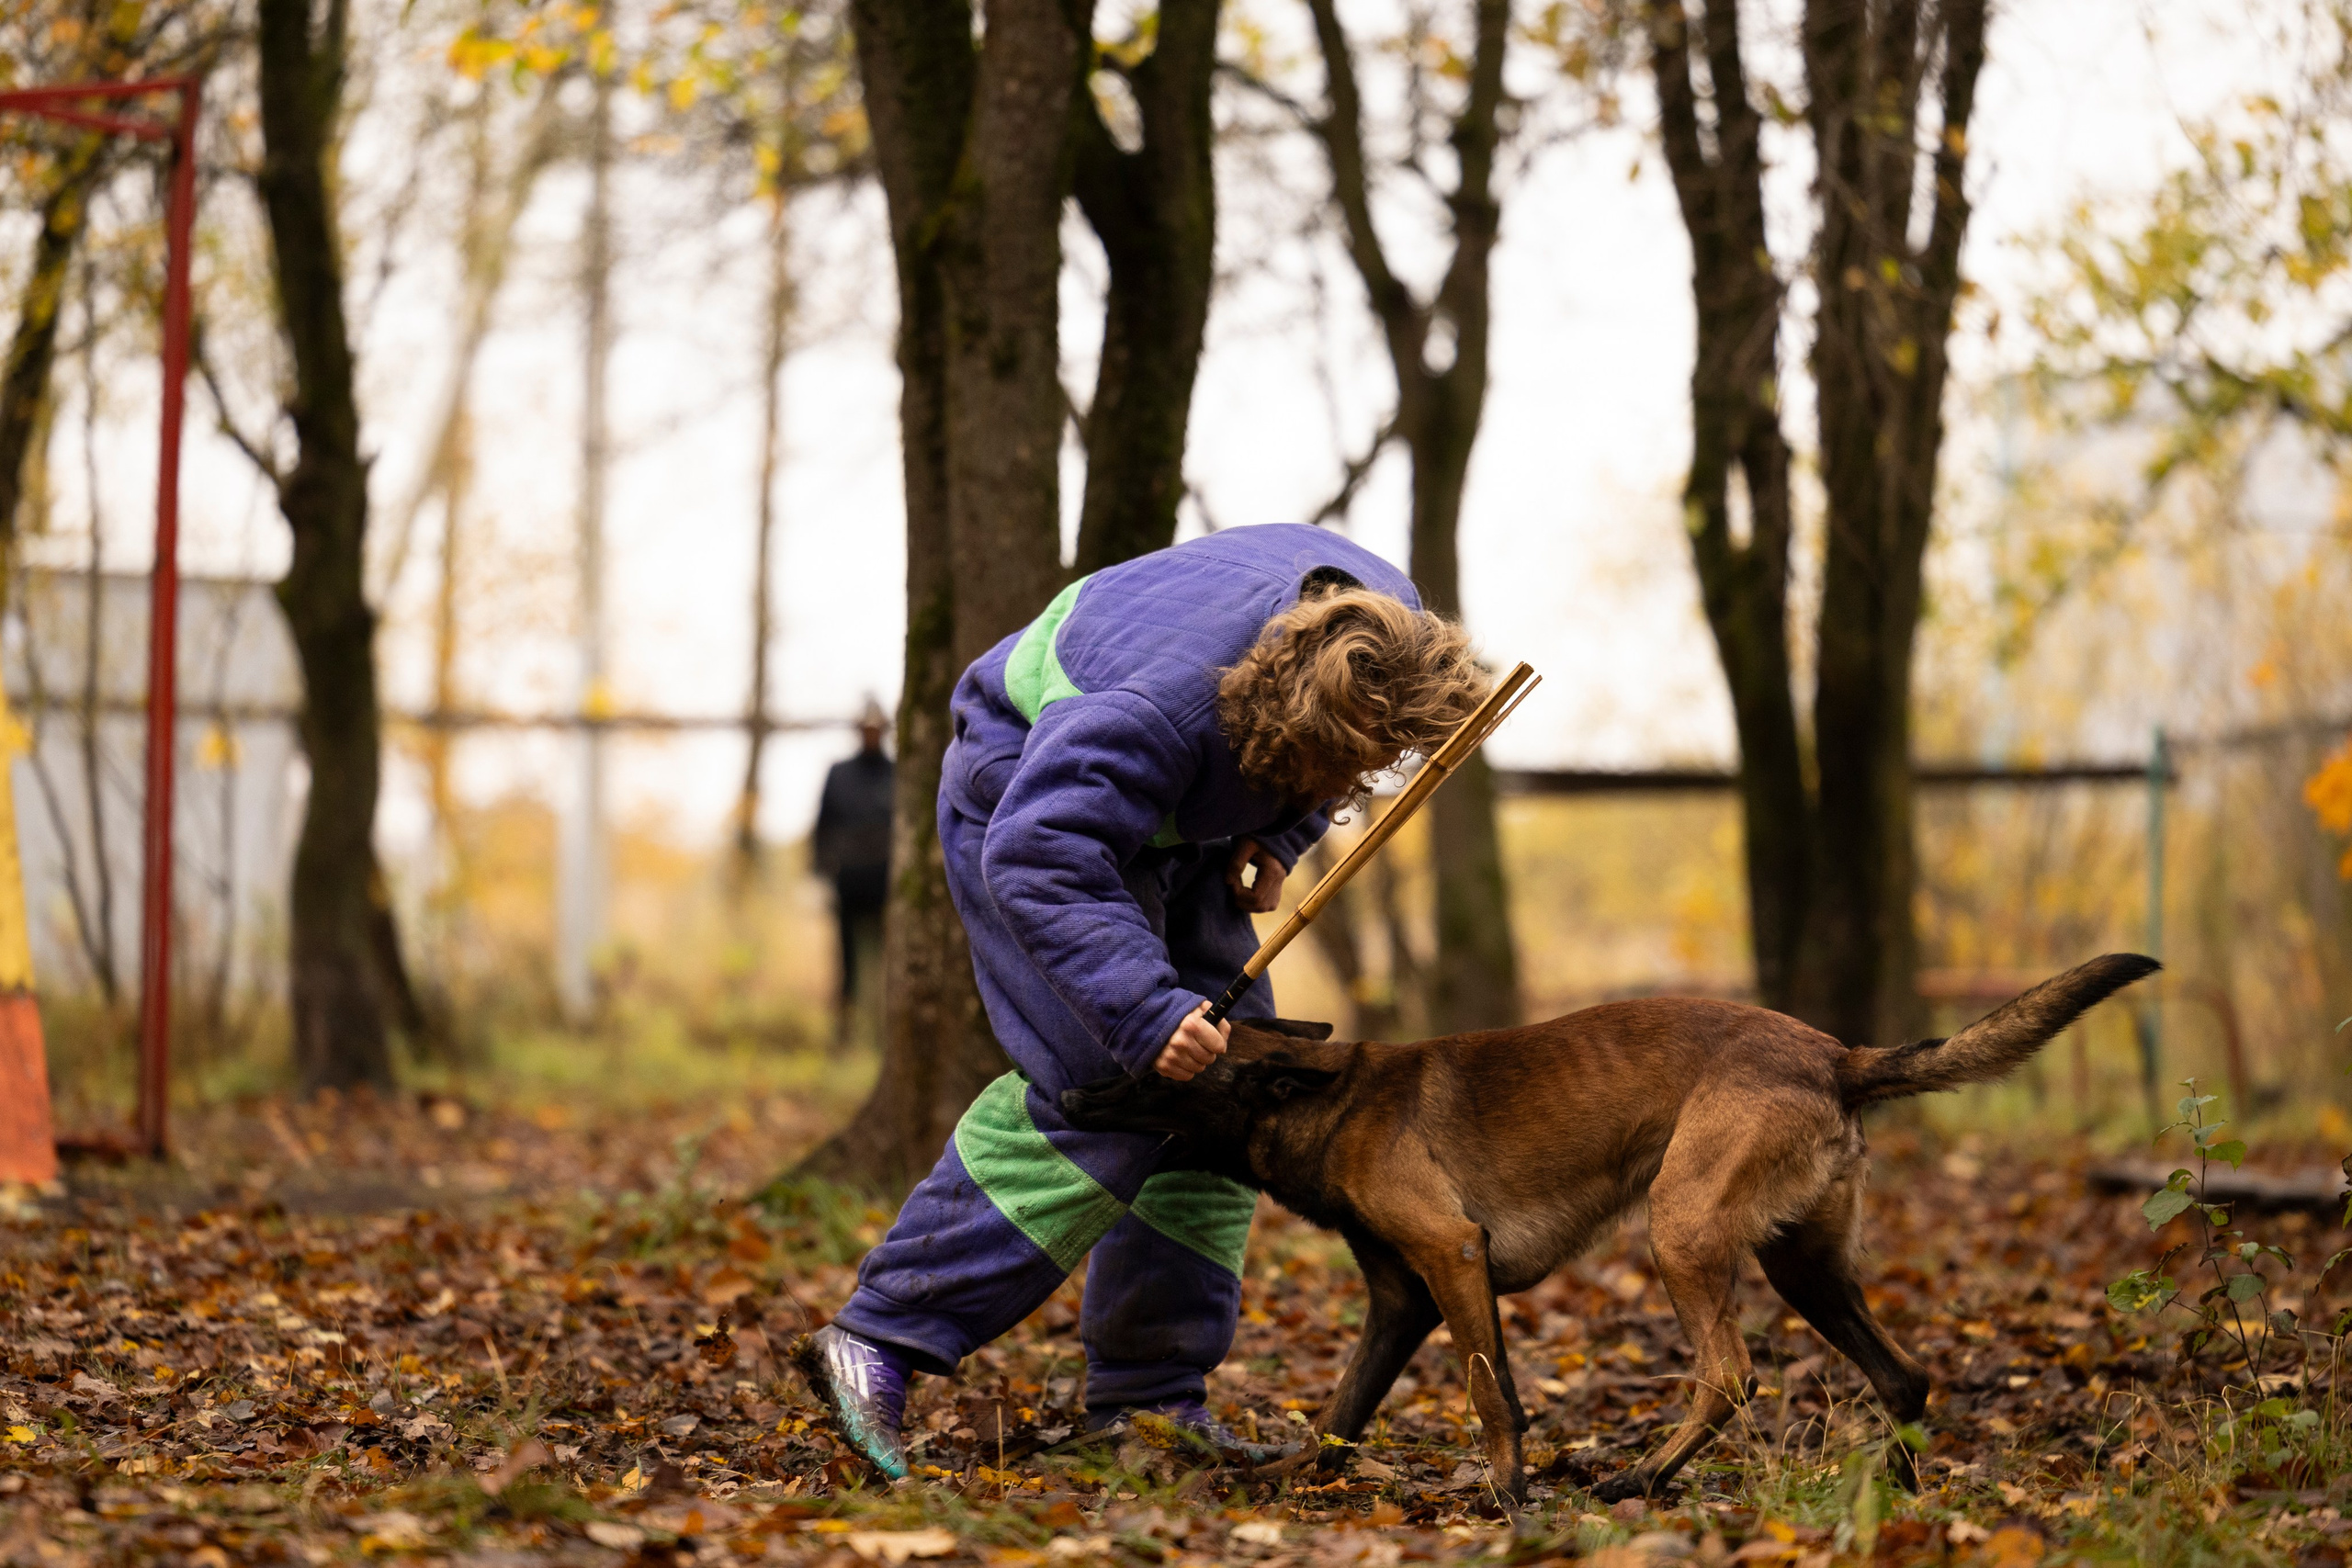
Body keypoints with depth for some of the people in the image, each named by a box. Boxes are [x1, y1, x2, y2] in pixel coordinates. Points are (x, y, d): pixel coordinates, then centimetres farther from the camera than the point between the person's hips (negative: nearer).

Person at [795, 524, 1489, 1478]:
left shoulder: (1388, 638, -17)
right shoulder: (1164, 702, -41)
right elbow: (1038, 855, -44)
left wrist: (1279, 837, -10)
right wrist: (1145, 1012, -51)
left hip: (1174, 828, 8)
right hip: (1027, 797, -8)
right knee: (1100, 1088, -22)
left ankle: (1152, 1401, 7)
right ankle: (879, 1341, -19)